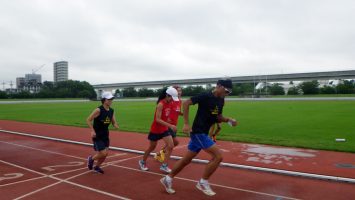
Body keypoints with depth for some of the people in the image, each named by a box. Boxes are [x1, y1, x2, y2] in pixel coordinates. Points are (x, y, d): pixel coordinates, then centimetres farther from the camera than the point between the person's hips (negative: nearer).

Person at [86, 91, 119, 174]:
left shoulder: (111, 111, 1)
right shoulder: (98, 110, -19)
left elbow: (114, 122, 8)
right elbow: (88, 120, -15)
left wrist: (116, 125, -15)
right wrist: (92, 131, -22)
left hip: (105, 135, 7)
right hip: (97, 136, -7)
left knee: (105, 153, 10)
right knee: (103, 153, -10)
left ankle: (97, 167, 34)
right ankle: (91, 158, 21)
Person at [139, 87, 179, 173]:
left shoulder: (170, 104, -2)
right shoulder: (160, 104, -25)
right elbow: (157, 119, -30)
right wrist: (170, 125, -36)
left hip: (164, 129, 6)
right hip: (155, 129, -6)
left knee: (171, 146, -8)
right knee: (152, 147, 12)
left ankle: (164, 166, 3)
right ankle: (142, 162, 37)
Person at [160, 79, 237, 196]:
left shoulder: (221, 101, 8)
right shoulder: (205, 96, -16)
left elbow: (218, 117, 19)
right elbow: (186, 103, -17)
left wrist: (228, 120, -1)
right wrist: (186, 124, -21)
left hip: (203, 133, 9)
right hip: (198, 132, -9)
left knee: (187, 160, 15)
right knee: (218, 156, -12)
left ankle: (168, 179, 29)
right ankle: (203, 183, 4)